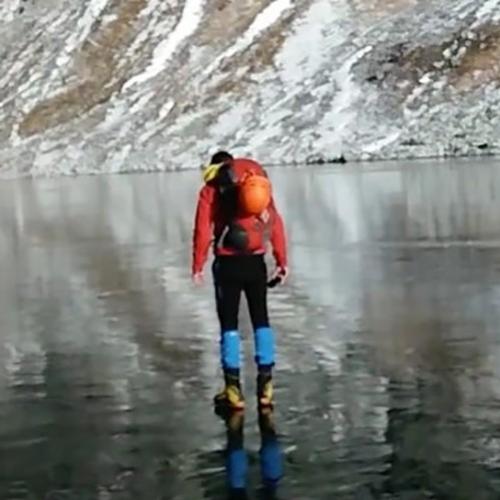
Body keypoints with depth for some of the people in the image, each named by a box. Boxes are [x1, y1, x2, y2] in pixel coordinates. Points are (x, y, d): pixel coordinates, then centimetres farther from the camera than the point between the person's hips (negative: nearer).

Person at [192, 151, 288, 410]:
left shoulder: (211, 189, 1)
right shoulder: (261, 186, 11)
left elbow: (203, 230, -6)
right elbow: (276, 223, 5)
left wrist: (198, 266, -2)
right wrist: (282, 261, 7)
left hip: (227, 263, -3)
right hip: (256, 262, 3)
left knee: (229, 322, 4)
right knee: (261, 319, 13)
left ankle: (233, 387, 2)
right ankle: (265, 382, 11)